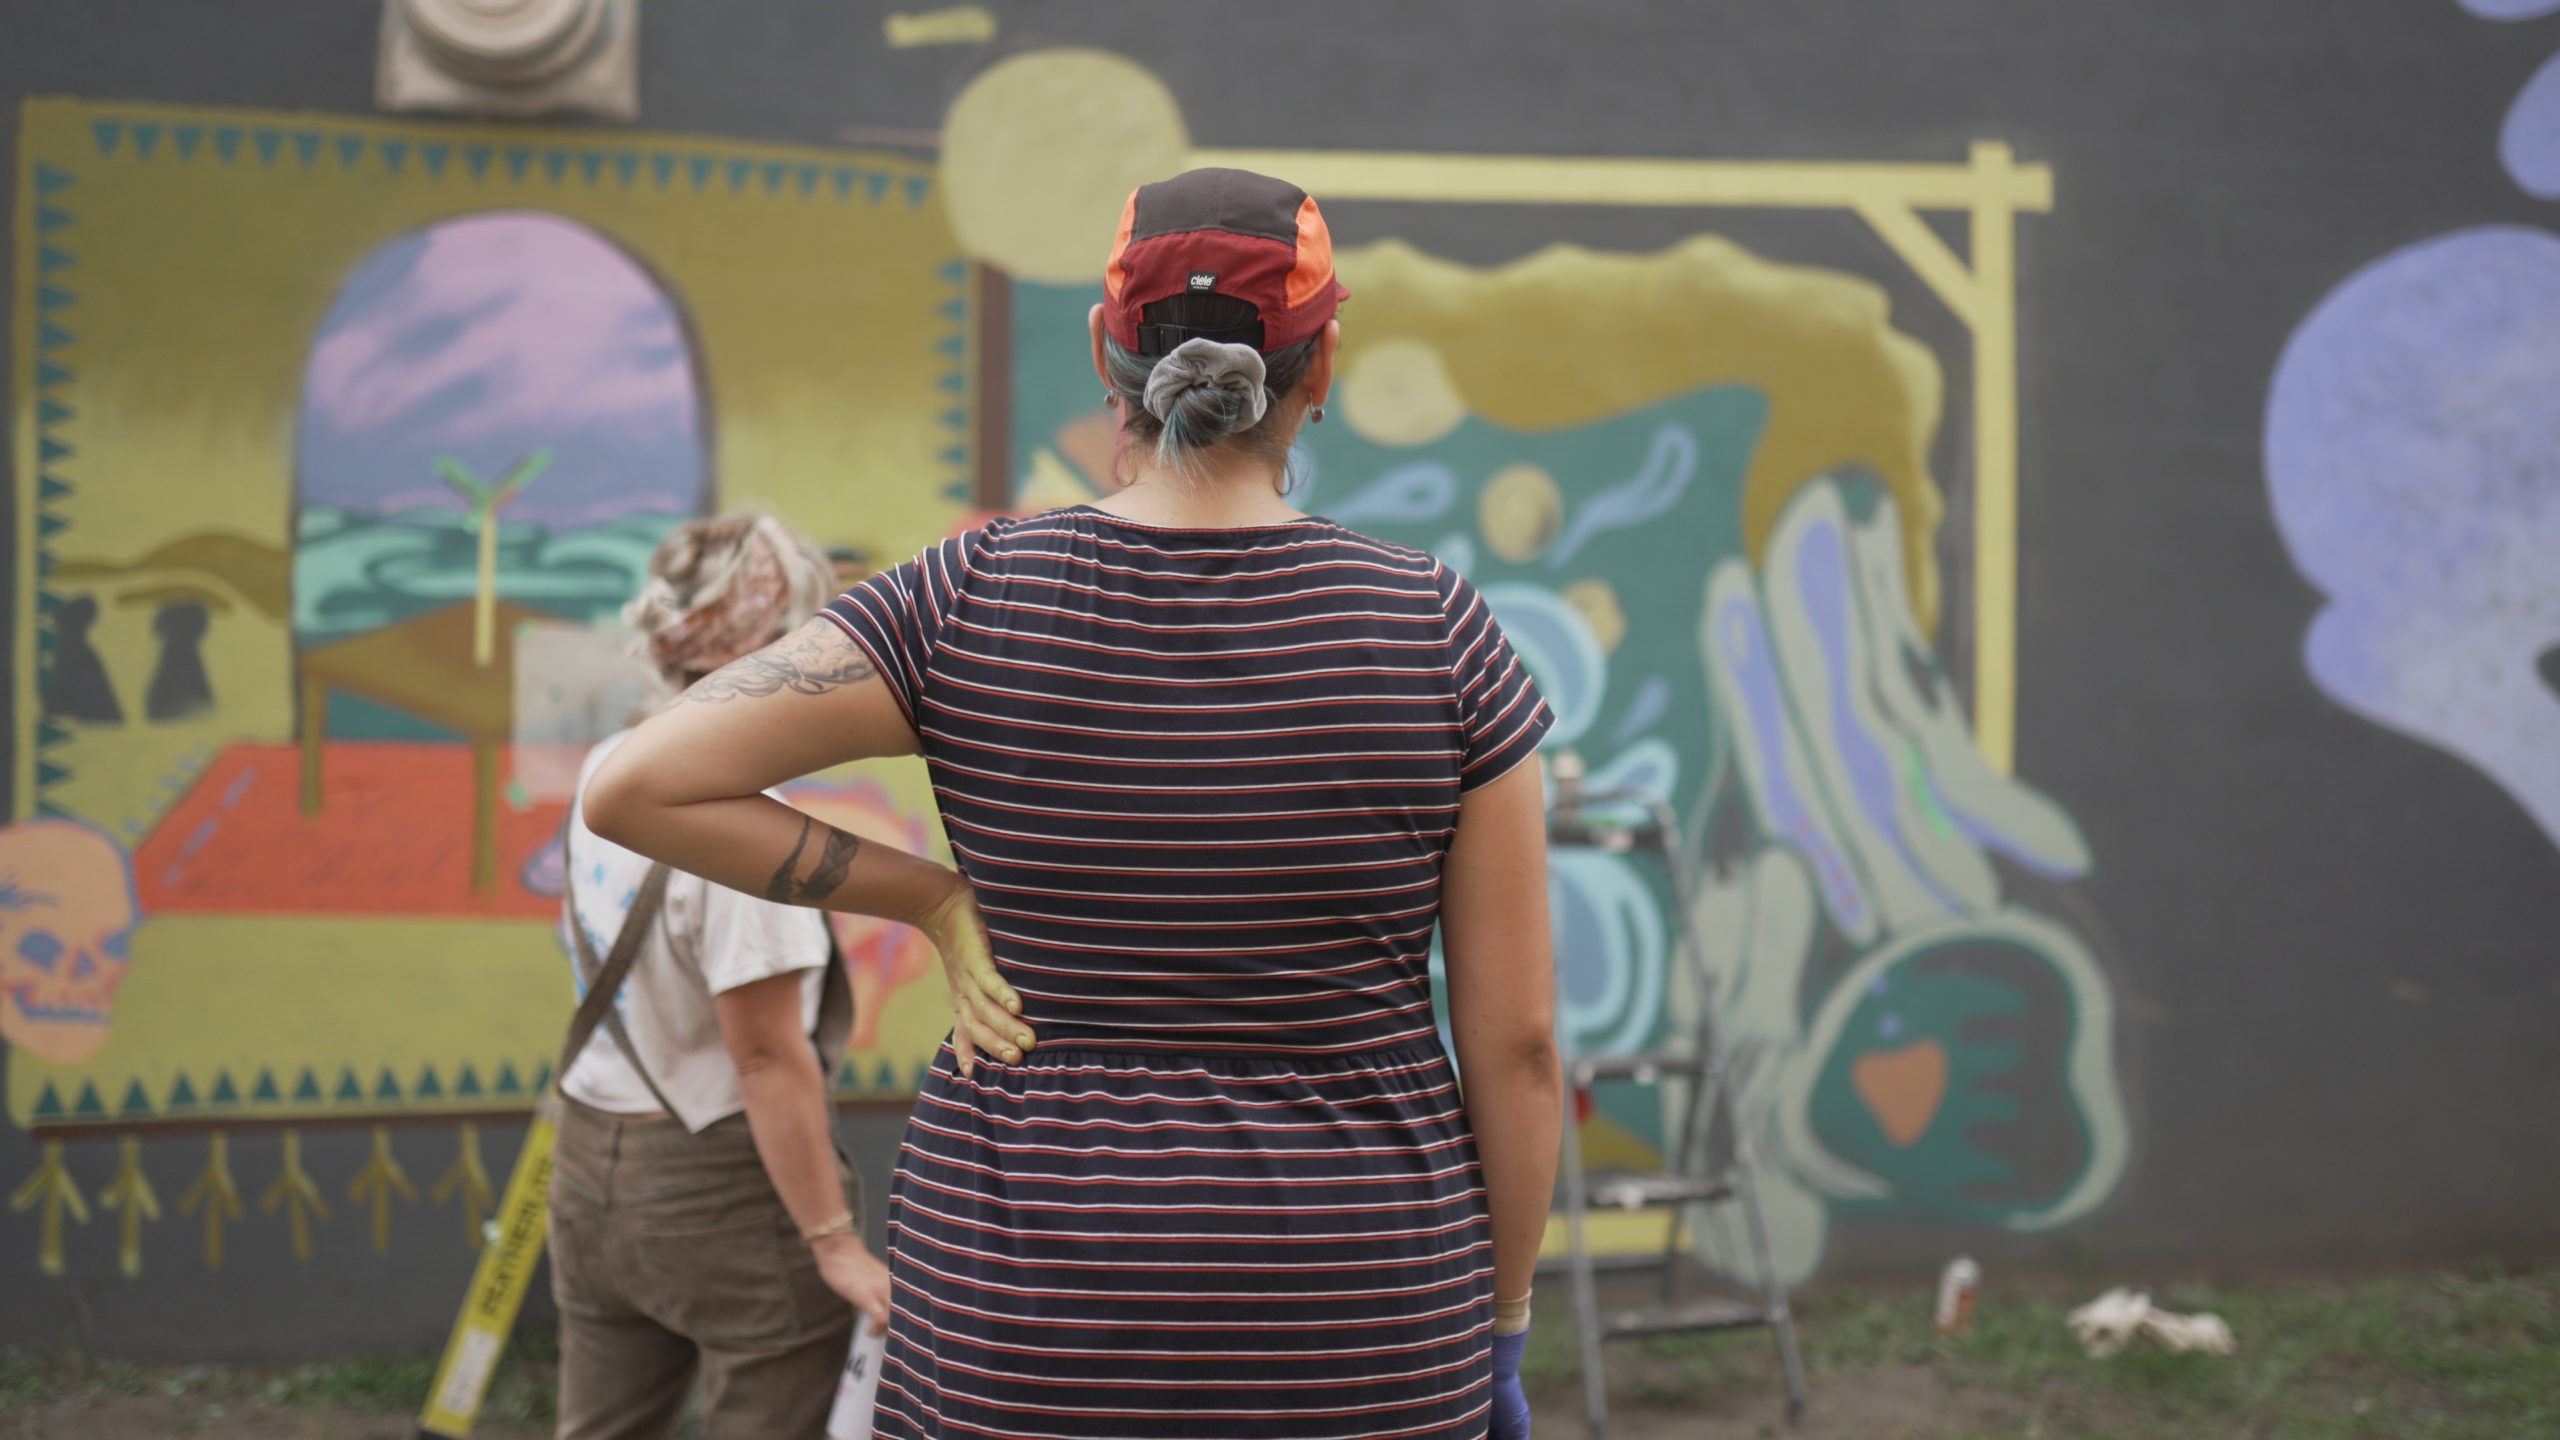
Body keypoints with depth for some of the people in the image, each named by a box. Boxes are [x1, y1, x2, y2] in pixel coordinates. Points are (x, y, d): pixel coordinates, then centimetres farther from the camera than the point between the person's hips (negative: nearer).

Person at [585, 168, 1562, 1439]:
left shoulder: (970, 606, -7)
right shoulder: (1439, 635, -6)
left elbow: (635, 787, -12)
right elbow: (1517, 1042, -4)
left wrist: (930, 896, -3)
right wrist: (1499, 1330, 8)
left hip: (1031, 1327, 0)